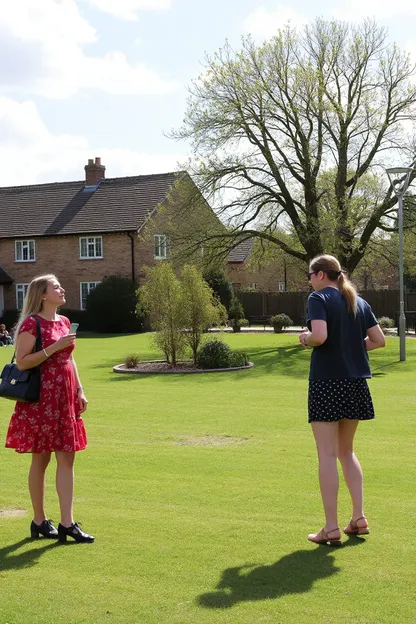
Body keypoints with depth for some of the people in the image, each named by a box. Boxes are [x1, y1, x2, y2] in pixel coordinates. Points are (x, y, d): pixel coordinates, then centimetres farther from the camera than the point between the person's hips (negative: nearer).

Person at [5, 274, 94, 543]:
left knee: (67, 458, 3)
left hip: (65, 397, 7)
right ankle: (39, 521, 17)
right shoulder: (31, 323, -11)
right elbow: (22, 362, -17)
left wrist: (80, 391, 11)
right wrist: (54, 348, -22)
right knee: (41, 459, 4)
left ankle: (67, 523, 6)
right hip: (41, 398, -7)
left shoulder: (64, 322, 12)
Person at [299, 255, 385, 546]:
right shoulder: (359, 302, 11)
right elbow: (379, 340, 10)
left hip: (327, 383, -7)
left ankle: (331, 528, 2)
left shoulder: (319, 298, -8)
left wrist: (305, 338, -2)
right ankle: (359, 518, 18)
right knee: (346, 451, 19)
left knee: (327, 454, -1)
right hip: (355, 383, 7)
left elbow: (320, 336, -22)